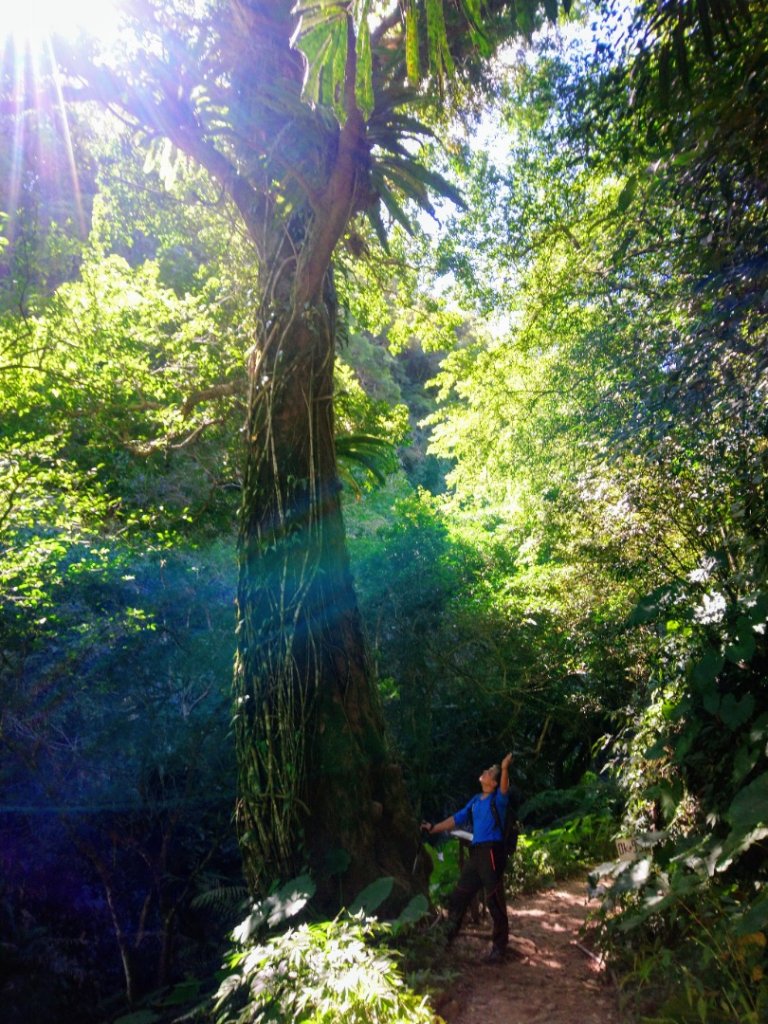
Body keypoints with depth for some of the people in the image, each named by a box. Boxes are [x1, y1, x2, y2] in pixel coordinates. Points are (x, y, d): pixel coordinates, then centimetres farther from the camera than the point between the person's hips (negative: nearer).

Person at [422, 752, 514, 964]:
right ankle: (448, 934, 33)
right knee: (458, 895, 17)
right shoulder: (476, 800, 16)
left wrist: (505, 769, -50)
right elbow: (458, 819, 24)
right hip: (476, 852, 8)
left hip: (492, 852, -8)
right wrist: (434, 828, 26)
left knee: (494, 901, -2)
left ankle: (499, 948, 10)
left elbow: (505, 789, -30)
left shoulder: (498, 799, -6)